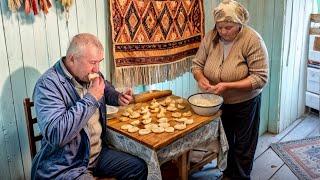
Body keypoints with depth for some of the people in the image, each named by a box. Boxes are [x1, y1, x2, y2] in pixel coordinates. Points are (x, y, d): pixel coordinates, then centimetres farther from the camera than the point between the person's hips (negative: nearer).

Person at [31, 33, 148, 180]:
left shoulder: (89, 74, 3)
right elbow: (55, 135, -33)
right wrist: (90, 98, -28)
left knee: (139, 168, 7)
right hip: (64, 167, -8)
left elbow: (107, 90, 26)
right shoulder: (48, 85, -22)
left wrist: (118, 98, 2)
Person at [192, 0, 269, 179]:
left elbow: (260, 77, -25)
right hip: (218, 102, 4)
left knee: (243, 145, 14)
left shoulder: (253, 40, -23)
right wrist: (200, 78, -24)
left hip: (245, 103, -4)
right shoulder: (210, 37, -10)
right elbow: (197, 64, -1)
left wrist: (228, 85, -33)